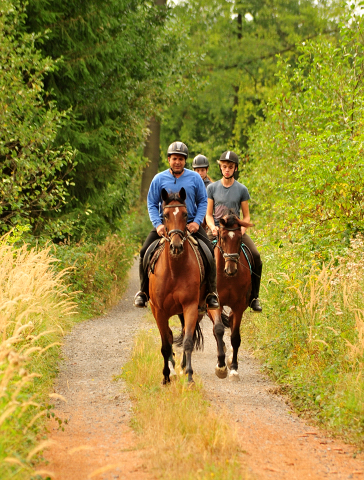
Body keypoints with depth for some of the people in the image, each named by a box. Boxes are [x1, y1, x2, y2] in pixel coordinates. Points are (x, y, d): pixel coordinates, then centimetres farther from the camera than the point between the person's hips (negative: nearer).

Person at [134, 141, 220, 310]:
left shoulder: (195, 178, 3)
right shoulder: (159, 179, 2)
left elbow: (203, 201, 7)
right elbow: (152, 204, 4)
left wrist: (197, 222, -8)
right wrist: (158, 224, -11)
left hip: (190, 225, 0)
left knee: (209, 252, -17)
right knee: (145, 252, -15)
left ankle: (211, 293, -8)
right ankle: (143, 291, 0)